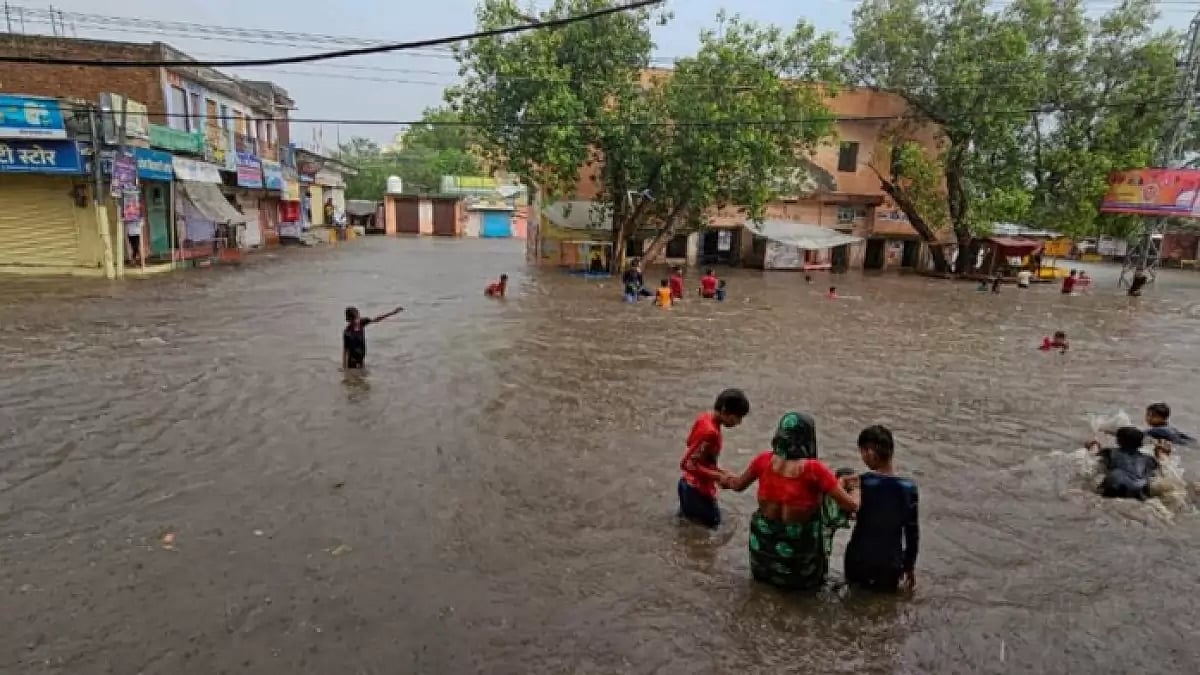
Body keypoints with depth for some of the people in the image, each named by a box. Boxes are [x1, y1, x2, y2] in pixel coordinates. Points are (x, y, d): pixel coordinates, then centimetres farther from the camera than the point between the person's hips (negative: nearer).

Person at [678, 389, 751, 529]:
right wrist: (719, 477, -23)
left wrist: (721, 472, 6)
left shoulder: (704, 417, -4)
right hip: (698, 488, -9)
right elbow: (688, 464, -30)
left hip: (691, 483, 9)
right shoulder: (710, 432, -30)